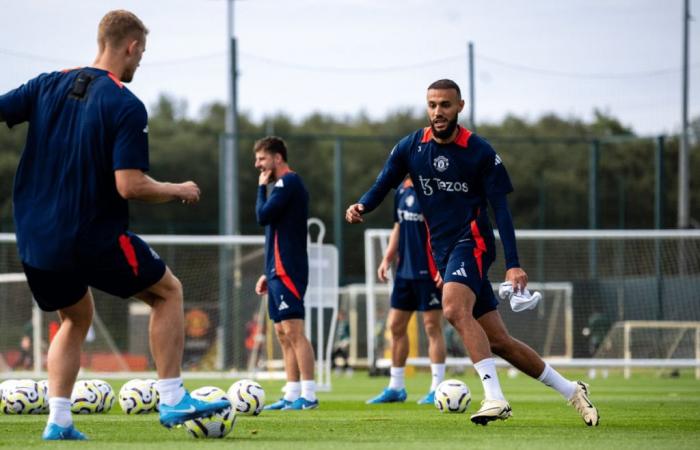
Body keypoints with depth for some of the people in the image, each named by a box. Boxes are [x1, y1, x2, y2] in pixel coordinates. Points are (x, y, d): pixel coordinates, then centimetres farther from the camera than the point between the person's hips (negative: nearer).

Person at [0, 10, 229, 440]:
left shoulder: (48, 85, 4)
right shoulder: (126, 106, -13)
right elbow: (129, 186, -19)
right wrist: (179, 191, -2)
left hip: (35, 239, 6)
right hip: (94, 239, -6)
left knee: (77, 317, 27)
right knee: (168, 291, 16)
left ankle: (58, 420, 13)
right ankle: (173, 400, 10)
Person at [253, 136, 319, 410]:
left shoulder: (288, 182, -9)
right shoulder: (283, 184, 21)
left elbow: (263, 216, -17)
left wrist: (262, 187, -2)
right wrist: (268, 273, 23)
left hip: (287, 270, -10)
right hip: (279, 270, 10)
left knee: (293, 330, -13)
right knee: (283, 333, 8)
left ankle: (308, 395, -15)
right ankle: (292, 395, 8)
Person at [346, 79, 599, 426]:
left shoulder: (480, 152, -5)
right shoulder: (409, 148, 5)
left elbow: (500, 209, -5)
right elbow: (381, 186, 8)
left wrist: (513, 264, -12)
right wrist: (361, 207, -16)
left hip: (471, 241, -5)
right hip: (441, 251, 5)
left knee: (454, 309, -32)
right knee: (497, 340, 4)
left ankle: (494, 397, -35)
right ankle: (570, 391, 15)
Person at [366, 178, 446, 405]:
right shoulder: (402, 189, 11)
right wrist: (387, 259, 14)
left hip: (429, 272, -8)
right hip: (404, 270, 8)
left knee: (432, 327, -4)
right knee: (396, 326, 10)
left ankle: (437, 388, 2)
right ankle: (396, 387, 20)